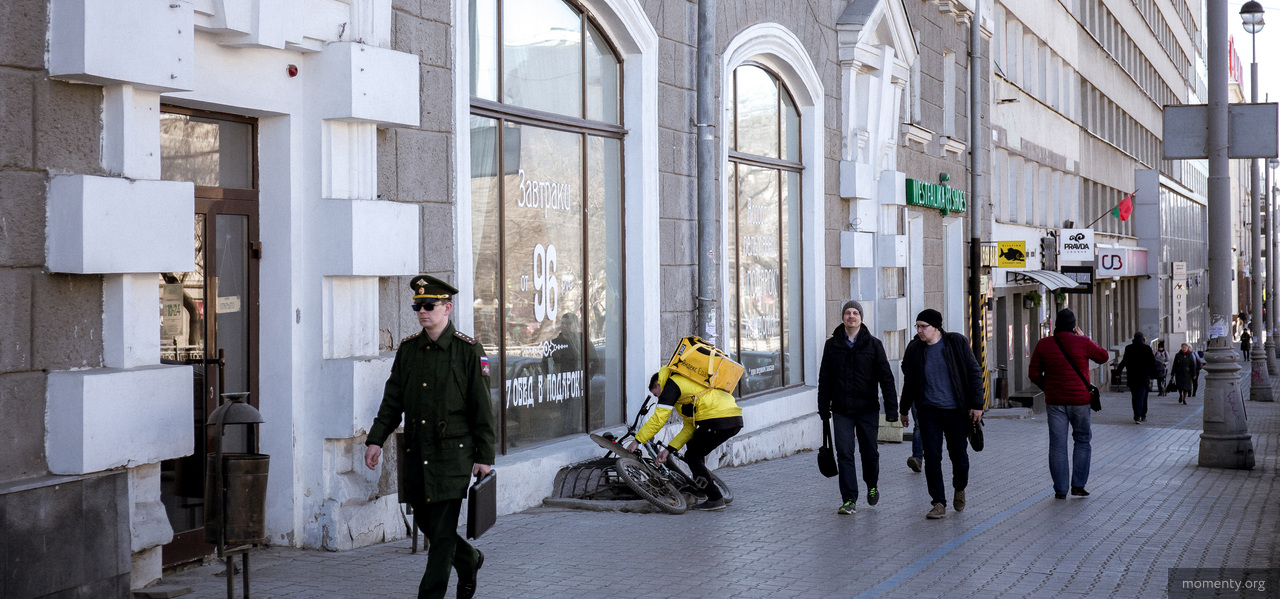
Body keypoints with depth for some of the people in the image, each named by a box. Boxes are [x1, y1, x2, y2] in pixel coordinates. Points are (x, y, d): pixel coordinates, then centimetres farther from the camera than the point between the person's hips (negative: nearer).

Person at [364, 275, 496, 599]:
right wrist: (376, 439, -1)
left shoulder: (469, 351, -5)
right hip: (415, 454, 5)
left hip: (452, 455, -5)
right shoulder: (407, 348, 8)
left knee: (442, 530, -6)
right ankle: (469, 560, 39)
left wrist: (484, 457, -7)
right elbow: (392, 399, 10)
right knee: (426, 522, 14)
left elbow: (482, 408, -5)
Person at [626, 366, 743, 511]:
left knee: (692, 457, 2)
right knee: (694, 448, 28)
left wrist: (637, 440, 1)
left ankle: (715, 499, 0)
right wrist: (669, 449, 19)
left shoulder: (671, 384, 3)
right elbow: (689, 427, 25)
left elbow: (658, 419, -6)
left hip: (720, 421, -10)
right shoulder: (687, 384, 31)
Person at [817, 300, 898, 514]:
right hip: (842, 410, 1)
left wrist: (891, 408, -8)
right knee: (844, 454, -6)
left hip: (868, 409, -1)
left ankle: (872, 486, 36)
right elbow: (824, 379, 9)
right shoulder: (832, 344, 4)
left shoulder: (873, 344, 0)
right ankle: (849, 500, -3)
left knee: (870, 452, 8)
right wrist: (824, 408, 6)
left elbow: (886, 377, -1)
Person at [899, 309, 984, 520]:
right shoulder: (914, 349, 1)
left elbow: (974, 373, -2)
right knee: (932, 456, -6)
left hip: (956, 411, -1)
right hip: (929, 411, 1)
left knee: (959, 455, 5)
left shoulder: (957, 342, -5)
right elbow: (909, 382, 13)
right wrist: (904, 410, 19)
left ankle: (960, 489, 35)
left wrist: (977, 404, -6)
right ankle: (939, 504, 0)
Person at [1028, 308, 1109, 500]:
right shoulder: (1082, 342, -9)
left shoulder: (1043, 344, -1)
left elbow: (1034, 374, 3)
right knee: (1082, 441, 14)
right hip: (1080, 400, -1)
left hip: (1054, 401, 1)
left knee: (1057, 444, 5)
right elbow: (1103, 356, 9)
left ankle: (1060, 489, 5)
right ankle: (1078, 485, 9)